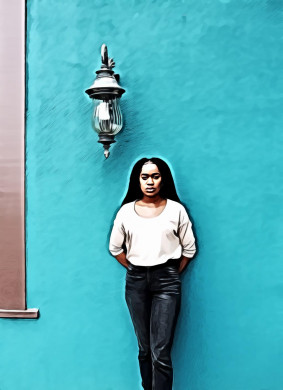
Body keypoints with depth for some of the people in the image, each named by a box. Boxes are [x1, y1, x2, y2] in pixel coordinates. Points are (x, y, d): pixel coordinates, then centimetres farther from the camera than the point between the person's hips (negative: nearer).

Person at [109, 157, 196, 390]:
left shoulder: (176, 210, -2)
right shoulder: (127, 211, 2)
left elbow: (189, 248, 5)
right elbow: (115, 247, 12)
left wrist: (173, 274, 6)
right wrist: (133, 270, 10)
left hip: (166, 282, -2)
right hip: (136, 282, 2)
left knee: (161, 353, -7)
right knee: (144, 349, 13)